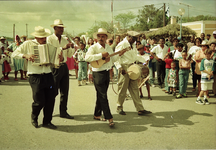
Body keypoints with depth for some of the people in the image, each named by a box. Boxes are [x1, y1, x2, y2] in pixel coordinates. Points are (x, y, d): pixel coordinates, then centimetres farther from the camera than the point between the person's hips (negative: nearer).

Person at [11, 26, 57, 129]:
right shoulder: (28, 44, 1)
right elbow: (14, 54, 0)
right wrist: (25, 55, -16)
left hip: (48, 76, 4)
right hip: (35, 77, -4)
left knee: (51, 99, 2)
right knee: (39, 101, -5)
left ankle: (47, 121, 20)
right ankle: (34, 118, 27)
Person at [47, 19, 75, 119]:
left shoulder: (65, 40, 13)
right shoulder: (49, 39, -4)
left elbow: (69, 55, 14)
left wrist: (72, 48, -4)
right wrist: (63, 48, -24)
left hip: (64, 66, 6)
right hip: (55, 66, -6)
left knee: (65, 91, 8)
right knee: (54, 91, 0)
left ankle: (63, 112, 17)